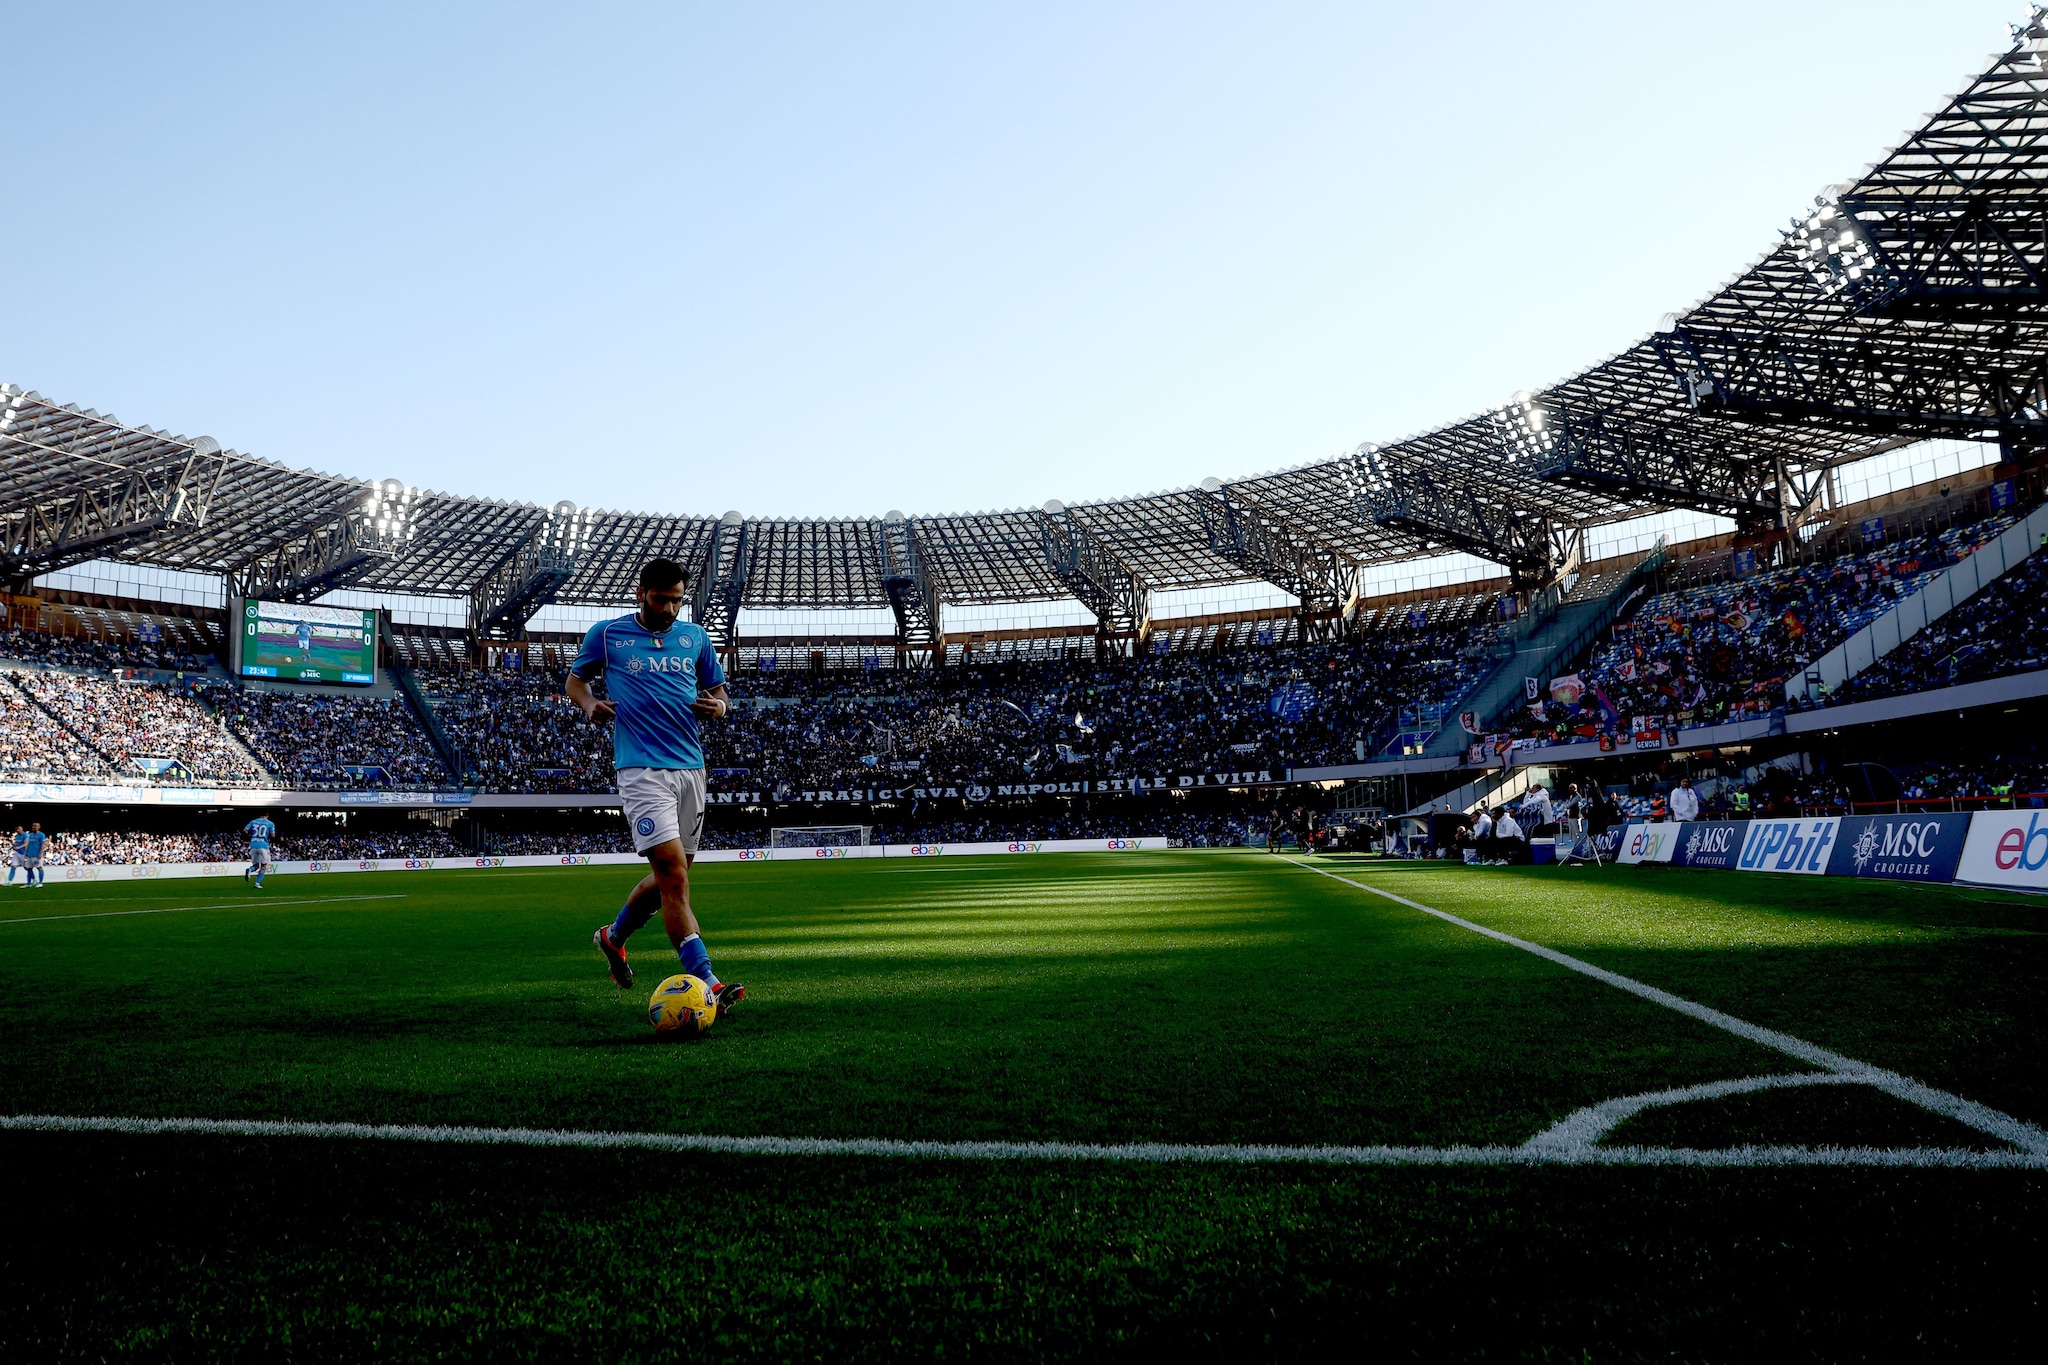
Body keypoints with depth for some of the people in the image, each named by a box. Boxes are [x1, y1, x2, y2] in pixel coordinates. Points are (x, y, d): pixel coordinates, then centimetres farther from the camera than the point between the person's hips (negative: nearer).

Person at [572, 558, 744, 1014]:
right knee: (674, 875, -16)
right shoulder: (606, 634, 4)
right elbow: (575, 679, 16)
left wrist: (718, 706, -3)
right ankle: (707, 984, -18)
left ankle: (613, 936, 41)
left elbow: (717, 689, 20)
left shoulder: (695, 636, 13)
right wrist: (590, 704, -6)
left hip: (691, 767, 5)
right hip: (642, 768, -5)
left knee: (671, 874, 13)